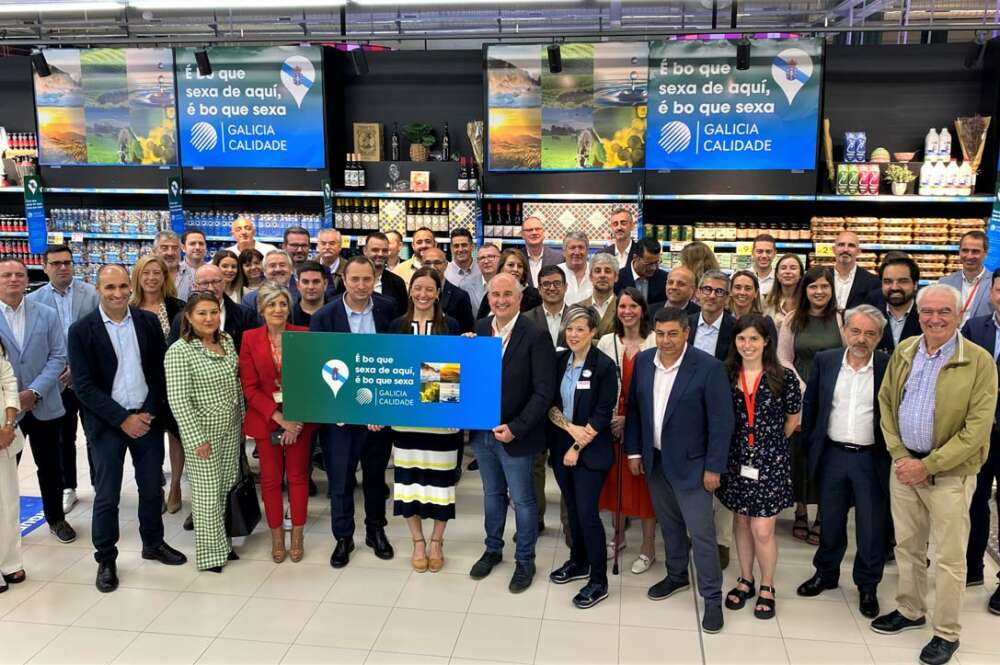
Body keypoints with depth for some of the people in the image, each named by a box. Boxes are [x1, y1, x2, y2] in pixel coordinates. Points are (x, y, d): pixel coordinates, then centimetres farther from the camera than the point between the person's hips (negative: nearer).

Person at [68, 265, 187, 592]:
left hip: (148, 416, 3)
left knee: (151, 488, 14)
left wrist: (150, 413, -6)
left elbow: (160, 371, 4)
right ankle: (106, 559, 22)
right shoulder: (81, 330, -7)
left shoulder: (148, 321, 1)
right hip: (106, 423, -2)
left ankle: (153, 543, 33)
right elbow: (84, 385, -10)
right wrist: (123, 419, -14)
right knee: (106, 495, 6)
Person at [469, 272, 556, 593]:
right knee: (492, 493, 21)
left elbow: (544, 392, -16)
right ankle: (493, 549, 40)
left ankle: (525, 560, 28)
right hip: (482, 431, 5)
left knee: (522, 499, 10)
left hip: (515, 434, -4)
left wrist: (516, 428, -19)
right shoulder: (478, 329, 1)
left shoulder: (536, 336, -15)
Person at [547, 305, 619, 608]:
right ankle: (579, 562, 34)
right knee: (572, 508, 16)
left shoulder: (604, 366, -12)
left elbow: (602, 415, -13)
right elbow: (549, 404, 2)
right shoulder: (558, 361, 2)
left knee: (588, 512, -5)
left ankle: (599, 581, 8)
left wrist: (577, 448, -12)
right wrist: (570, 428, -13)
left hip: (591, 450, -5)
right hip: (561, 445, 5)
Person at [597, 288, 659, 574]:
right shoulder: (607, 342, 3)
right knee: (615, 478, 13)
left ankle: (648, 546, 18)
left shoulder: (656, 342, -7)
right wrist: (608, 417, -6)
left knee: (644, 482, 4)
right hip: (611, 421, 3)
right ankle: (618, 536, 32)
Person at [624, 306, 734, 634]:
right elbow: (634, 408, 8)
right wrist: (634, 451, 7)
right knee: (669, 524, 19)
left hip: (690, 463, -5)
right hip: (654, 460, 5)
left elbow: (722, 421, -14)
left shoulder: (709, 367, -17)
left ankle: (712, 597, 14)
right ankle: (676, 575, 39)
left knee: (701, 531, -1)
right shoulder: (643, 360, -1)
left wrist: (714, 467, -13)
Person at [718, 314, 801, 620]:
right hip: (736, 460, 3)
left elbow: (793, 418, 4)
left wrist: (771, 443, 10)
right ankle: (745, 580, 33)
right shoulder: (726, 375, -2)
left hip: (770, 462, -3)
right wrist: (741, 444, 6)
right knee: (741, 523, 15)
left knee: (762, 531, -1)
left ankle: (767, 587, 22)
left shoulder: (784, 377, -9)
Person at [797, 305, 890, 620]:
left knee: (871, 526, 9)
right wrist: (809, 445, 6)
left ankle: (868, 586, 27)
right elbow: (810, 405, 6)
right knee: (830, 520, 17)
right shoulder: (825, 361, -1)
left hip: (871, 459, -2)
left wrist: (893, 455, -5)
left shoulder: (889, 367, -9)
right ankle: (826, 573, 36)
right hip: (831, 455, 2)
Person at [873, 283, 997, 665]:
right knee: (907, 546, 17)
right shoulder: (903, 352, 4)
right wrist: (899, 455, -3)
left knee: (948, 558, 5)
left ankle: (947, 634, 20)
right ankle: (910, 611, 35)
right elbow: (885, 403, 9)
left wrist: (928, 465, -16)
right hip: (904, 465, 5)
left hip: (950, 473, -4)